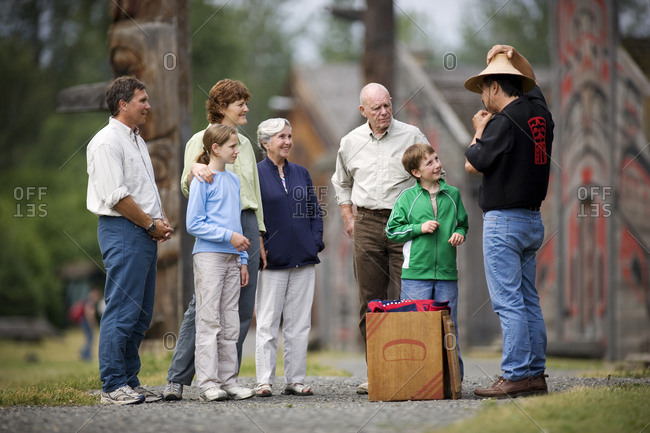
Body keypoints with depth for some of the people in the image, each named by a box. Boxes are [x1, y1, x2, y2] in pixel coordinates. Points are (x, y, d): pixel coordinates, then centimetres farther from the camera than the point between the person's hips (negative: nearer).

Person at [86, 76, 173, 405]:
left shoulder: (137, 141, 21)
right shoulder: (107, 141, -10)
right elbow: (115, 196, -18)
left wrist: (161, 222, 10)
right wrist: (151, 224, -11)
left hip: (145, 233, 10)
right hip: (122, 230, -10)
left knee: (140, 313, 10)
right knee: (122, 311, -10)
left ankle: (129, 381, 15)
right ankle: (113, 386, -8)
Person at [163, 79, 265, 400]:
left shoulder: (245, 144, 18)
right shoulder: (200, 141, 1)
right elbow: (187, 190, -7)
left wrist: (258, 235, 19)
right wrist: (193, 170, -29)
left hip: (246, 223, 6)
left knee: (242, 308, 2)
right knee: (203, 304, -11)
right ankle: (177, 379, -8)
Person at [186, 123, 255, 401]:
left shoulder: (233, 180, 15)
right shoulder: (203, 180, -6)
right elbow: (194, 224, -11)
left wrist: (243, 260, 15)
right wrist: (229, 236, -15)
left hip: (231, 258, 7)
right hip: (208, 256, -7)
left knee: (230, 323, 7)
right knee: (209, 321, -6)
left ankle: (229, 381, 11)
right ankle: (208, 384, -5)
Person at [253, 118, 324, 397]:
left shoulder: (301, 173, 14)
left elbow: (315, 212, 17)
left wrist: (316, 243, 4)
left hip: (303, 259, 5)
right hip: (272, 260, -5)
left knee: (299, 323, 5)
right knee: (267, 323, -2)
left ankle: (295, 380, 10)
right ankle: (264, 381, 1)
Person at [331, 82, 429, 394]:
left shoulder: (412, 136, 1)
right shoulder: (351, 142, 9)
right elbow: (341, 182, 25)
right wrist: (348, 217, 15)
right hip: (367, 225, 3)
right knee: (370, 301, 2)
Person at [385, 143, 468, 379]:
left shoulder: (452, 194, 9)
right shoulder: (407, 197, 2)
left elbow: (463, 223, 20)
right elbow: (392, 230, 3)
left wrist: (459, 234, -1)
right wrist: (419, 228, -9)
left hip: (446, 272, 2)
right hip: (416, 273, -2)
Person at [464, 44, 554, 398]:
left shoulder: (506, 121, -15)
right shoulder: (539, 112, 9)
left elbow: (473, 165, -10)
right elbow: (530, 86, 32)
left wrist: (479, 133, 5)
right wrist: (511, 58, 30)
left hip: (503, 220, -9)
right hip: (533, 219, 9)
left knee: (507, 302, -8)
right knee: (528, 300, 10)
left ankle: (517, 376, -11)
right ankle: (536, 375, 11)